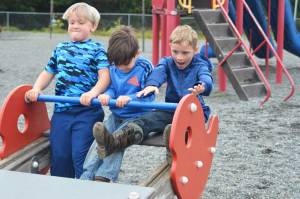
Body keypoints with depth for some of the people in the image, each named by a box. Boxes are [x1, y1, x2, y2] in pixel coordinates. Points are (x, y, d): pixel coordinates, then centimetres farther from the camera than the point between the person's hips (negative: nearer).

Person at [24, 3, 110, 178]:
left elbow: (105, 76, -10)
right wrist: (36, 89, 1)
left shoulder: (97, 49, 2)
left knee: (80, 155, -9)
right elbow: (48, 73, 21)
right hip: (61, 110, 5)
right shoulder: (61, 49, 18)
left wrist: (93, 93, -29)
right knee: (59, 155, 6)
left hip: (87, 112, -5)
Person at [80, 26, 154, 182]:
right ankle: (86, 177, -20)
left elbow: (149, 95, -14)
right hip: (116, 115, 5)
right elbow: (112, 88, 12)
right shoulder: (113, 68, 6)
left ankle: (104, 177, -30)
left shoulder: (144, 67, -9)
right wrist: (106, 95, -13)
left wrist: (129, 98, -30)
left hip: (136, 117, -5)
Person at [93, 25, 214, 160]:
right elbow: (158, 71, -15)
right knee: (149, 118, -30)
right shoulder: (168, 63, 10)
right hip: (171, 109, 2)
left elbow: (206, 78, -23)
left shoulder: (200, 66, 2)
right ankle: (114, 141, -57)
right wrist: (151, 84, -43)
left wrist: (201, 87, -52)